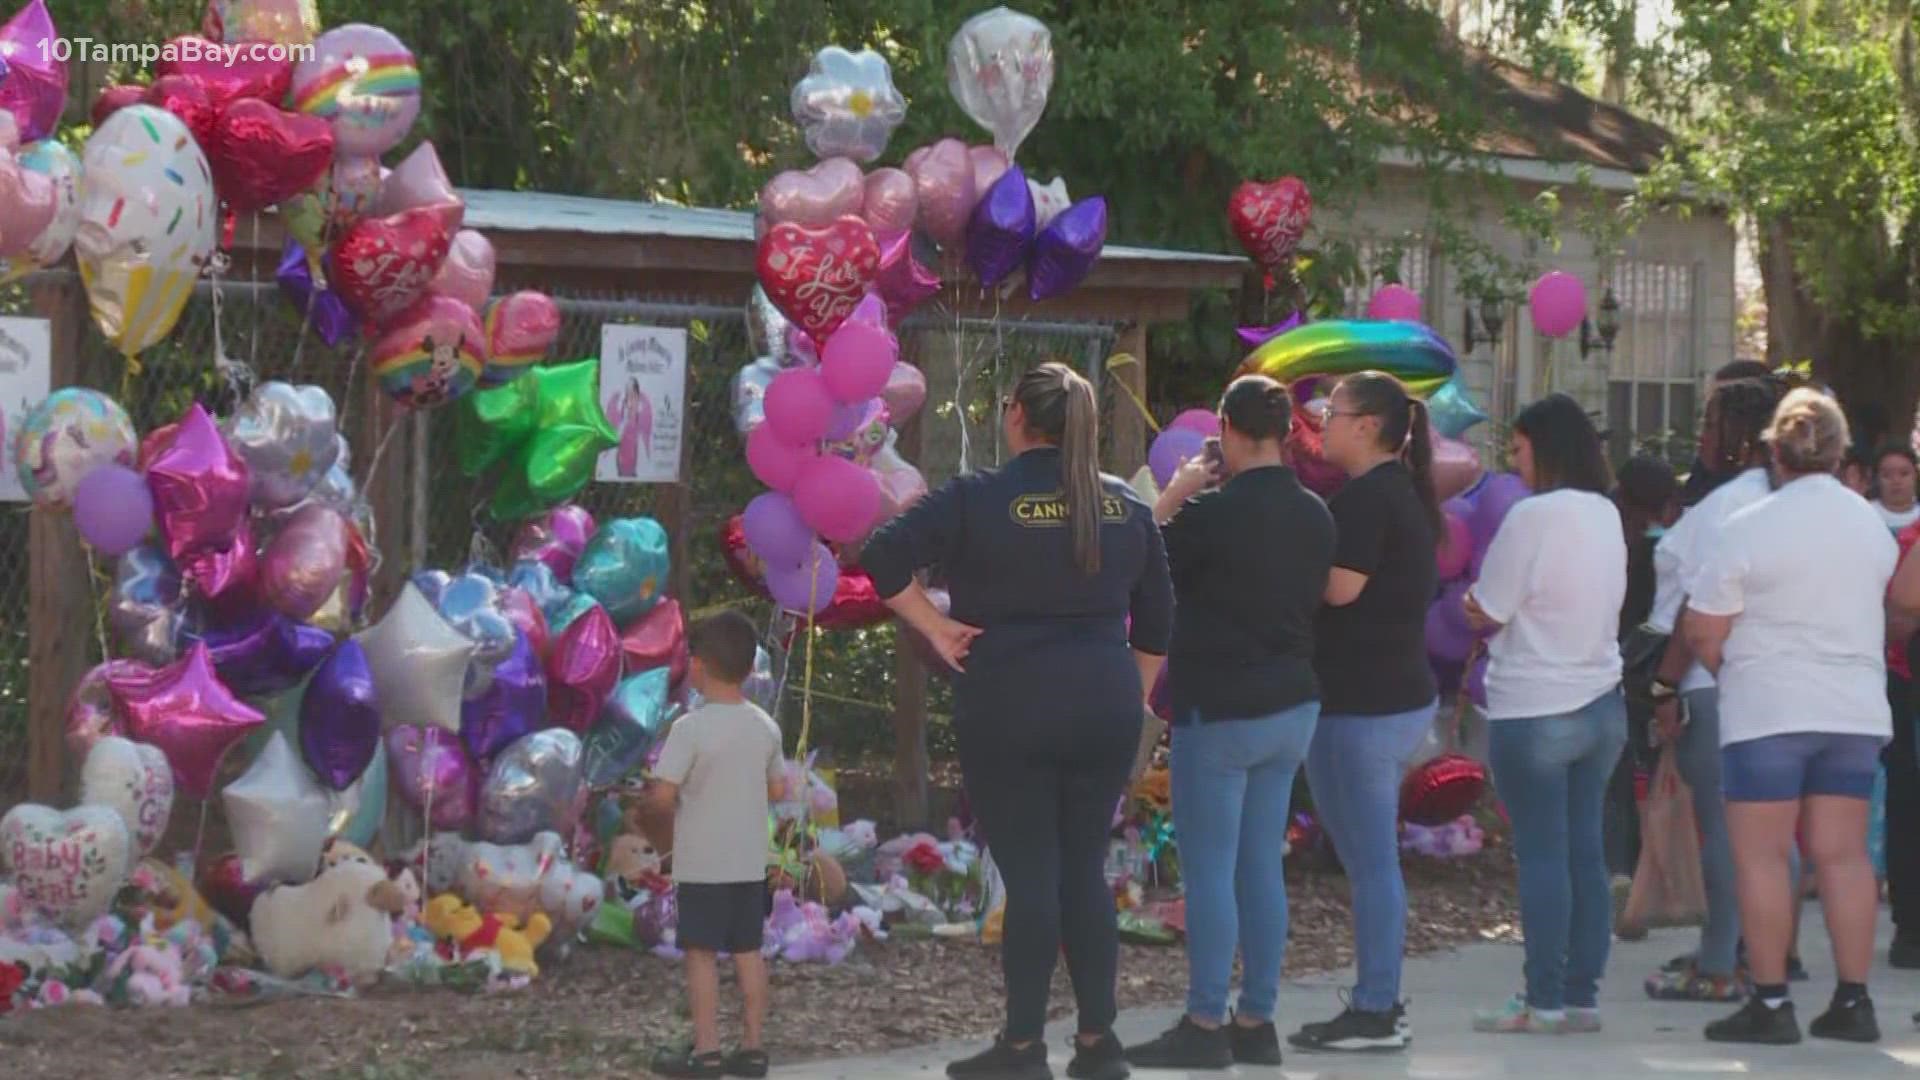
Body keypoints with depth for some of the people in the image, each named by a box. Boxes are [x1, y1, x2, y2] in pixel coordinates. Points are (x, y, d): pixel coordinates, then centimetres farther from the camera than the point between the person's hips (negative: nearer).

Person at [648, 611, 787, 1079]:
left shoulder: (690, 728, -16)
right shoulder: (765, 727, 3)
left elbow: (664, 793, -18)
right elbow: (777, 790, 11)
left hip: (702, 864, -6)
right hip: (750, 861, 6)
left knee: (701, 952, -1)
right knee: (748, 951, 10)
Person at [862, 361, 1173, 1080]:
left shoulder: (979, 501, -8)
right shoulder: (1125, 506, 7)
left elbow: (883, 559, -15)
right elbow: (1157, 621, 11)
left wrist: (935, 628, -6)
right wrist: (1136, 698, 20)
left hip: (1008, 709, -4)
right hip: (1106, 709, 4)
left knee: (1029, 877, 0)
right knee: (1086, 871, 11)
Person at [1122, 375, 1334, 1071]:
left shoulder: (1213, 514, -18)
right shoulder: (1314, 515, 3)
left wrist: (1174, 495, 5)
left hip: (1220, 711, -7)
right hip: (1291, 706, 7)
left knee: (1210, 870, -2)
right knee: (1262, 866, 12)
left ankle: (1206, 1027, -1)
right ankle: (1257, 1022, 15)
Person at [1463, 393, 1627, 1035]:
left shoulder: (1533, 516, -15)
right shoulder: (1607, 515, 9)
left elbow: (1486, 612, -9)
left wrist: (1471, 602, 12)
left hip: (1535, 711, -7)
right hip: (1601, 704, 7)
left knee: (1541, 854, -3)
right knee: (1585, 850, 9)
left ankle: (1544, 1001, -2)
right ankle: (1583, 996, 11)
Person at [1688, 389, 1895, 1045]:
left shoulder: (1751, 528, -12)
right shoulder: (1872, 525, 6)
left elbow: (1703, 630, -9)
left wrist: (1728, 668, 10)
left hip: (1768, 713, -5)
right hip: (1855, 712, 5)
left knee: (1762, 854, -1)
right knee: (1843, 853, 8)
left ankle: (1770, 1003, -3)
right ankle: (1853, 1002, 8)